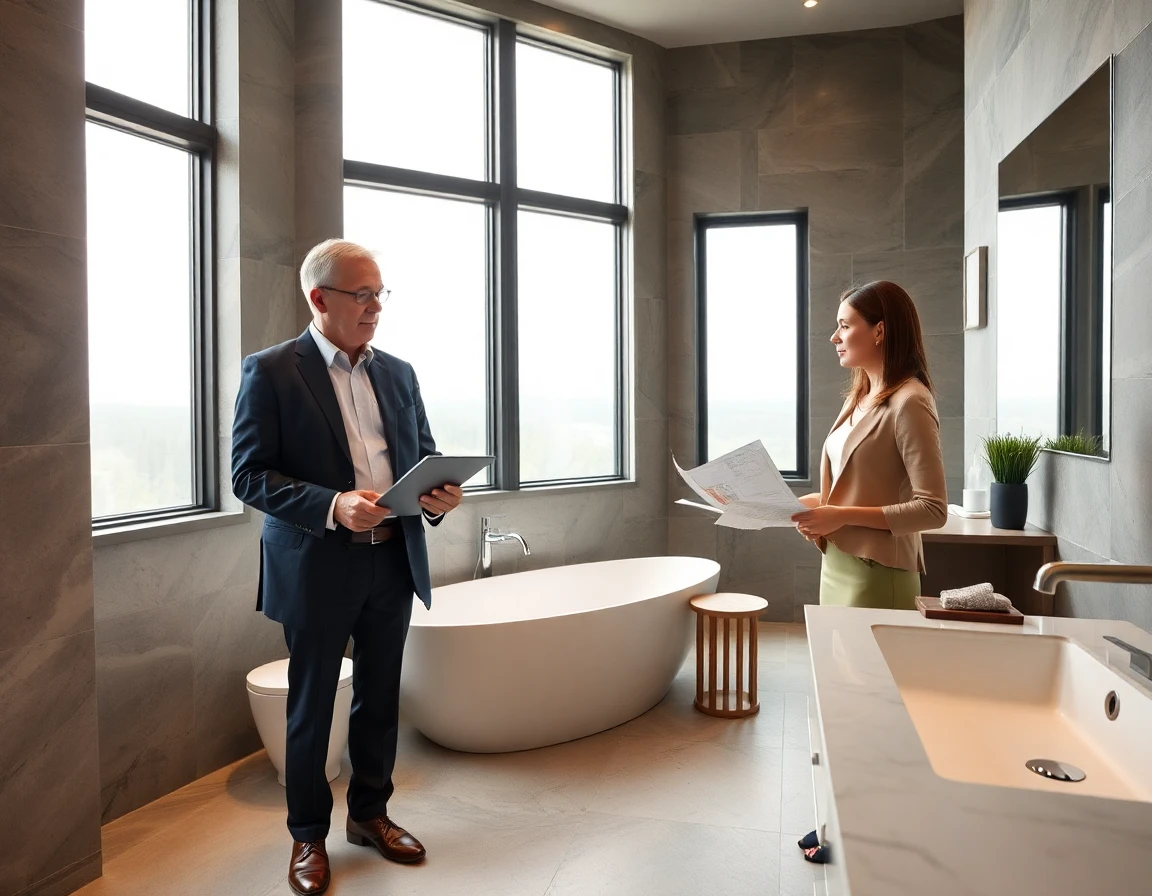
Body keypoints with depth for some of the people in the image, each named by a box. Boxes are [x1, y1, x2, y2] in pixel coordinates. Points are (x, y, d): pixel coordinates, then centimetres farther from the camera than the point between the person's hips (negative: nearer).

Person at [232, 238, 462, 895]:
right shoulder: (271, 372, -6)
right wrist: (332, 506, -24)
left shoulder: (399, 373, 9)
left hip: (395, 562, 5)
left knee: (380, 699, 17)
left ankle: (370, 812, 38)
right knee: (312, 707, 11)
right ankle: (309, 835, 32)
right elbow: (250, 475, -10)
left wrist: (439, 492, -9)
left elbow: (424, 455, 14)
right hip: (318, 568, -4)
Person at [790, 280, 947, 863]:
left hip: (877, 573, -8)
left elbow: (932, 509, -18)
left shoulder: (909, 403, -15)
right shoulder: (861, 398, 12)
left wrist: (844, 517, -21)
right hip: (839, 564, 9)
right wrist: (816, 507, 1)